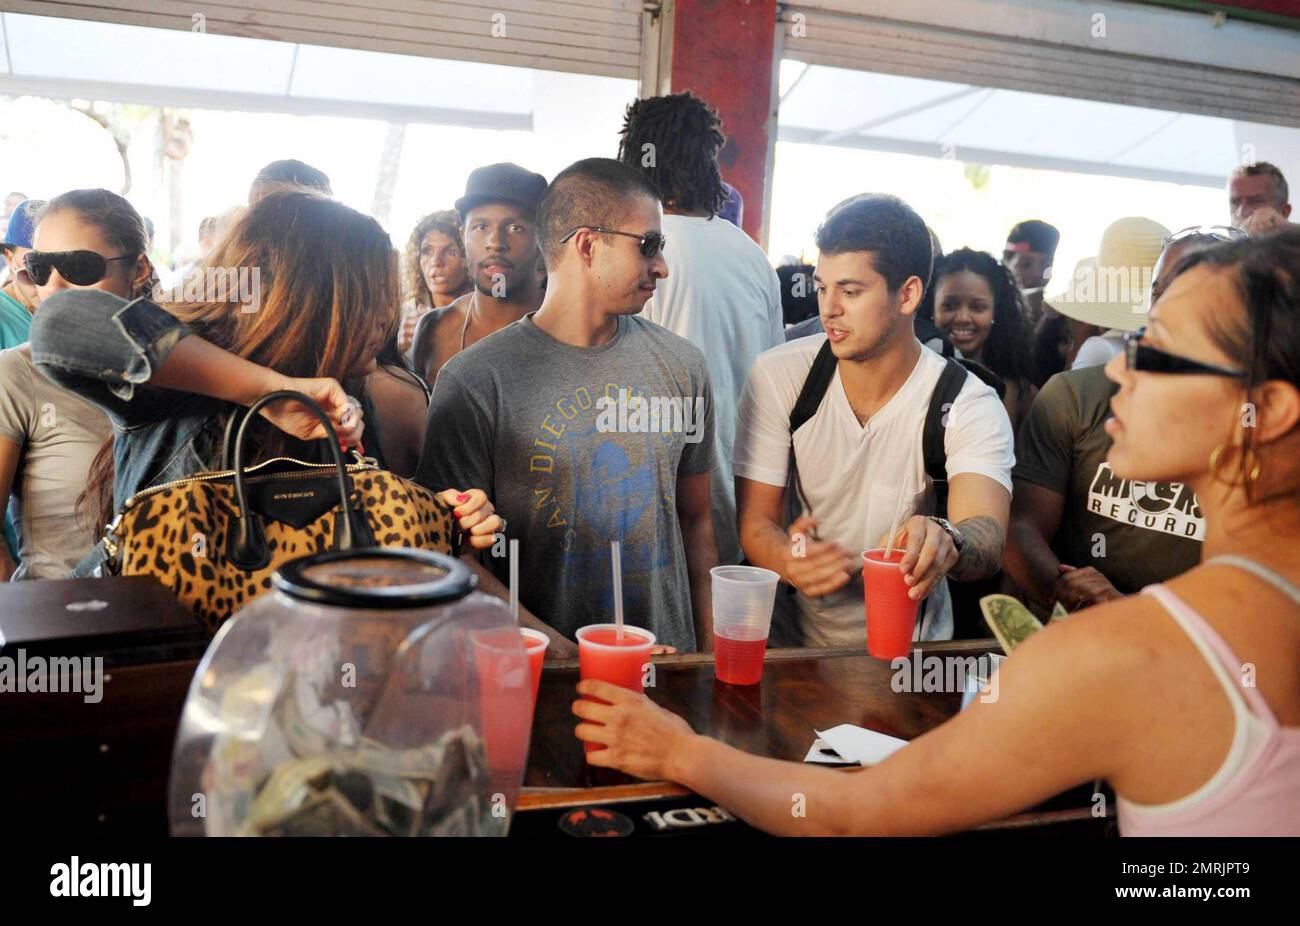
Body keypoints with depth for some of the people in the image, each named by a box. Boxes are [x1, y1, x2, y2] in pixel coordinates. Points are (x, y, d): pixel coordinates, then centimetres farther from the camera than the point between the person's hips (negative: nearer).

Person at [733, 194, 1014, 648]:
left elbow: (987, 540, -24)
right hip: (792, 637, -1)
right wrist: (788, 560, -28)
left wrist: (945, 540, -47)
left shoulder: (969, 406, -10)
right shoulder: (777, 376, -6)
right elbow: (755, 521, -6)